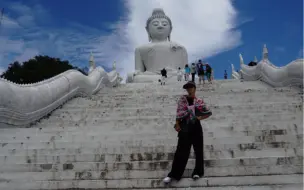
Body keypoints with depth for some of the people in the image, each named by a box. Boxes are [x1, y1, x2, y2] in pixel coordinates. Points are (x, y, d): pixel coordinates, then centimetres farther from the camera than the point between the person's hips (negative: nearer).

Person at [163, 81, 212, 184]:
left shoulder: (199, 101, 6)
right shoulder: (182, 99, 3)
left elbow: (209, 113, 10)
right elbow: (178, 112, -2)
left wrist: (200, 117, -1)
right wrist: (177, 124, -9)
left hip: (196, 127, 1)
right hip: (185, 127, -1)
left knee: (198, 149, 6)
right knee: (181, 151, -1)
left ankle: (197, 172, 22)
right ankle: (174, 174, 4)